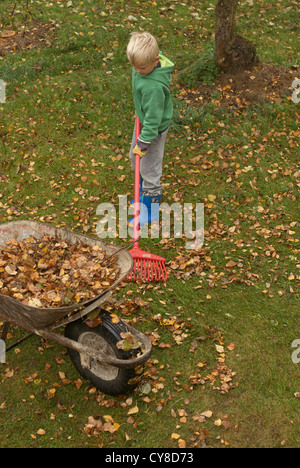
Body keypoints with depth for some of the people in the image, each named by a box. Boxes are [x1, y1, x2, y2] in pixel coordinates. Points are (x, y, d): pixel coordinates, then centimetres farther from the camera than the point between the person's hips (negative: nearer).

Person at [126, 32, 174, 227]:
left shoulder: (154, 87, -39)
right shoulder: (145, 64, -12)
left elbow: (153, 117, -31)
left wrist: (144, 141, -22)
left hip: (155, 128, -10)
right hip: (143, 119, 10)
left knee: (149, 169, 6)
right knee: (135, 157, 27)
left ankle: (151, 211, 25)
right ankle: (146, 191, 51)